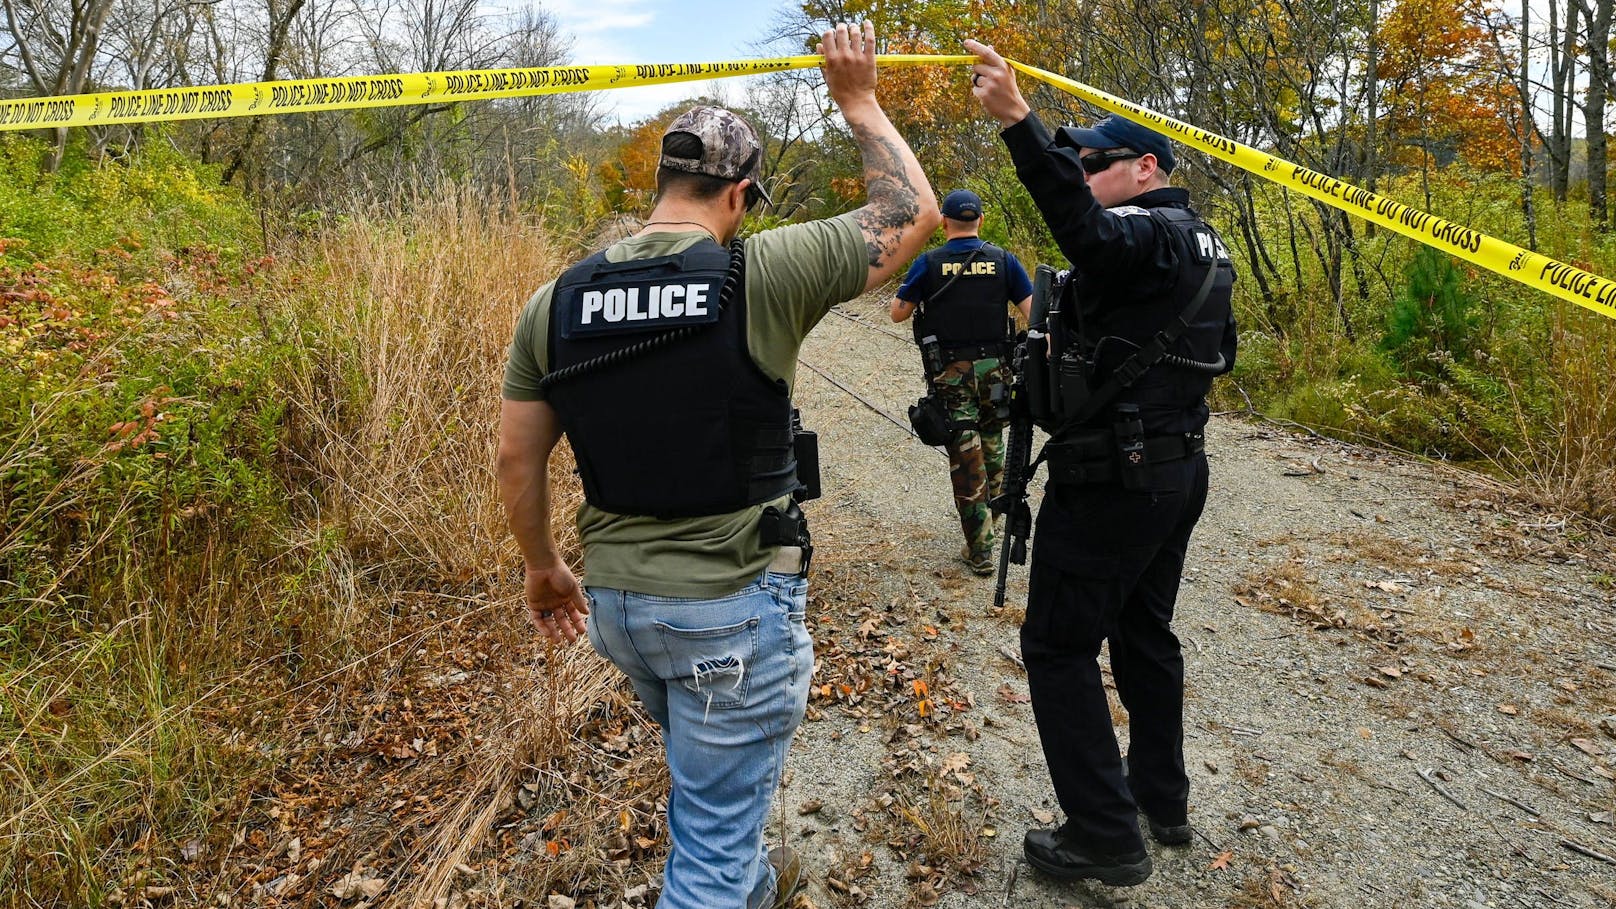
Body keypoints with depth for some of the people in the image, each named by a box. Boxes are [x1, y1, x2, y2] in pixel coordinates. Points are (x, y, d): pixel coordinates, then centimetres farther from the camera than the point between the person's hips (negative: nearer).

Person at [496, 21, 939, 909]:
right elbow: (912, 212, -2)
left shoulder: (556, 300, -2)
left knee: (711, 771, 33)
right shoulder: (764, 276, -15)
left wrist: (542, 569, 19)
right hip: (734, 604, -6)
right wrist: (858, 100, 11)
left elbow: (516, 459, 4)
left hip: (612, 600, 6)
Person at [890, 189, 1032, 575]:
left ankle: (980, 550, 2)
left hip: (949, 372, -2)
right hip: (994, 368, 2)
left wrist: (908, 290, 20)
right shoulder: (1003, 260, 0)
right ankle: (990, 514, 39)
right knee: (992, 443, 22)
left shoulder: (929, 263, -5)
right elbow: (1033, 311, -3)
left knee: (965, 455, 0)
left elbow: (898, 313, 1)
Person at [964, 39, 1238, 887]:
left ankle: (1106, 837, 5)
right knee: (1145, 633, 20)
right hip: (1178, 468, 10)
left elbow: (1083, 227, -41)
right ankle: (1164, 803, 32)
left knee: (1059, 648, 0)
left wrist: (1017, 121, -49)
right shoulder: (1201, 243, 15)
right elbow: (1218, 353, 24)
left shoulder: (1146, 236, -16)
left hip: (1110, 483, -10)